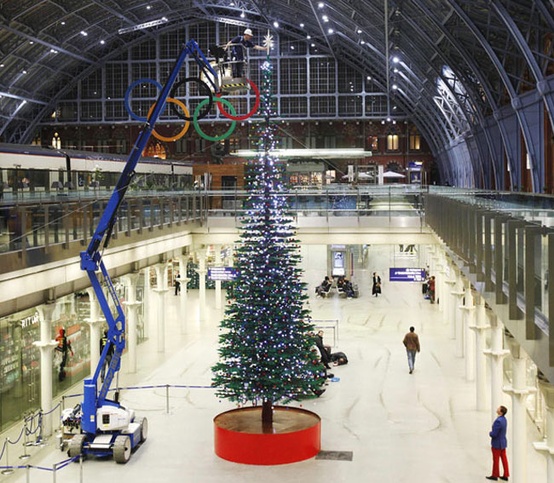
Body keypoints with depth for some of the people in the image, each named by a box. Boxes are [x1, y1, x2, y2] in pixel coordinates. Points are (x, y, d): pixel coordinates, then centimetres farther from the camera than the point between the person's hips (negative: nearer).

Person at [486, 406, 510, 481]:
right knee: (504, 459, 12)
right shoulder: (504, 419, 2)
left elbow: (494, 434, -27)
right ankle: (506, 475, 18)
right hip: (503, 442, 9)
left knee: (496, 460, 6)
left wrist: (490, 433, -6)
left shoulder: (498, 421, -29)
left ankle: (495, 475, 19)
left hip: (497, 444, -9)